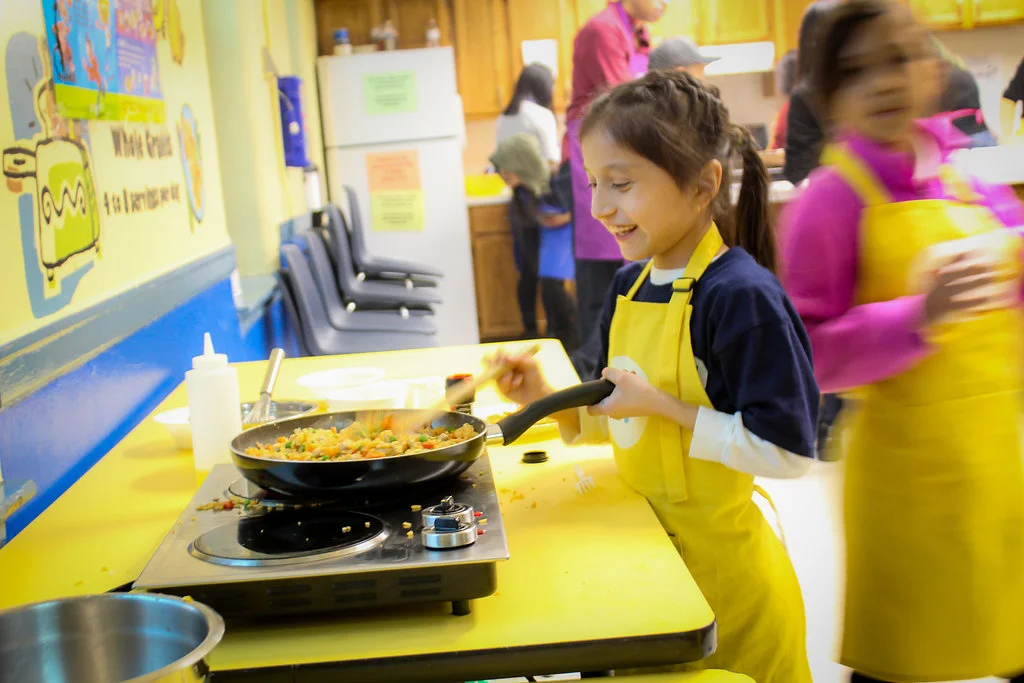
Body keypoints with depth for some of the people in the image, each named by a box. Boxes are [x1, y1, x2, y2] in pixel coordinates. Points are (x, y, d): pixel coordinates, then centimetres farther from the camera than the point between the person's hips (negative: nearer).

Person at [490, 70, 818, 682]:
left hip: (720, 568, -7)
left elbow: (788, 453, -24)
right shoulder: (630, 286, 2)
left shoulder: (743, 296, -22)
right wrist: (550, 400, -6)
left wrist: (659, 404, -24)